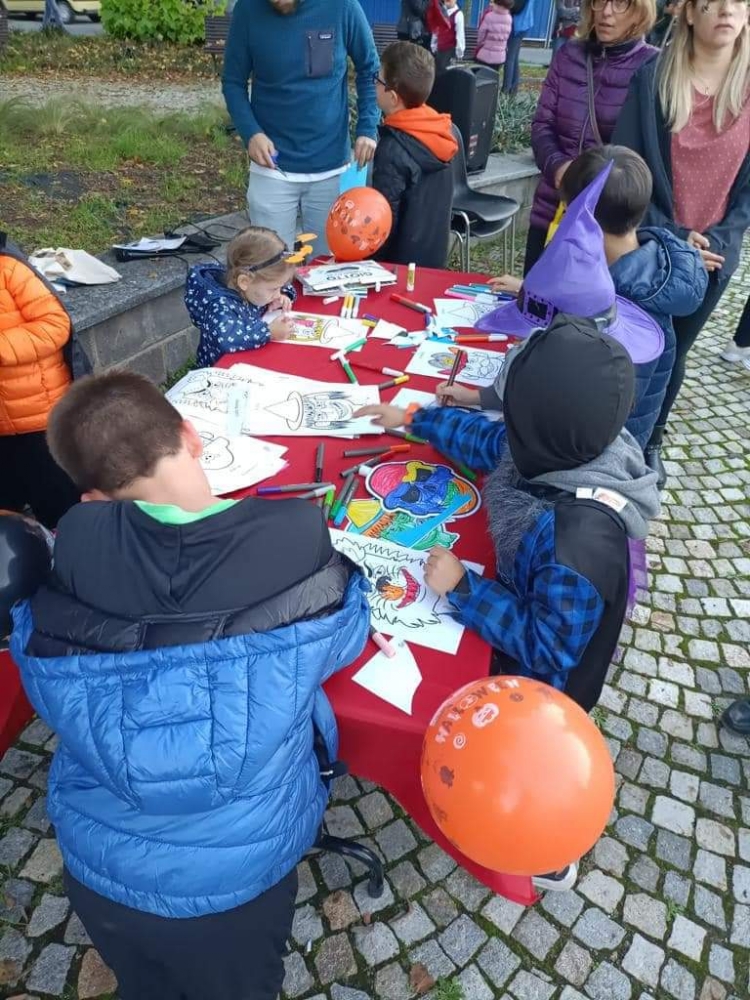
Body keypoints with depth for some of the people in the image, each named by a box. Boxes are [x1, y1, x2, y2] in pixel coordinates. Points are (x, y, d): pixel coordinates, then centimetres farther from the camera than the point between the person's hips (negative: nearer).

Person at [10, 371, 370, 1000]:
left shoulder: (71, 552, -21)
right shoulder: (297, 543, -25)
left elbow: (51, 698, -6)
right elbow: (343, 635, -5)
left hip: (94, 875, 2)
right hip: (235, 886, -1)